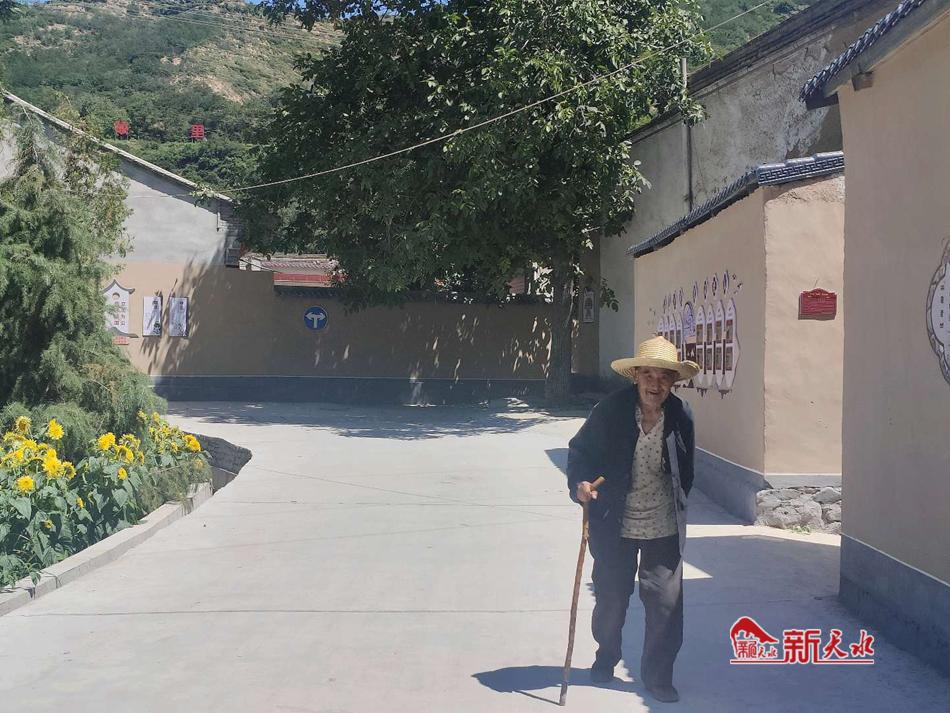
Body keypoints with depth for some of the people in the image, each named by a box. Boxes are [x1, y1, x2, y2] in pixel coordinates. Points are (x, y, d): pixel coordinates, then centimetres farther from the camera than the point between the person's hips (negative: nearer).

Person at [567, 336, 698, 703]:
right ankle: (606, 655, 43)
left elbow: (686, 470, 9)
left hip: (664, 529, 1)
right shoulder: (610, 411, -14)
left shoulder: (681, 415, -6)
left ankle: (658, 676, 22)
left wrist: (679, 502, 10)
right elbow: (579, 451, -5)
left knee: (666, 603, 3)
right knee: (610, 599, 15)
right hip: (616, 526, -1)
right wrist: (580, 483, -21)